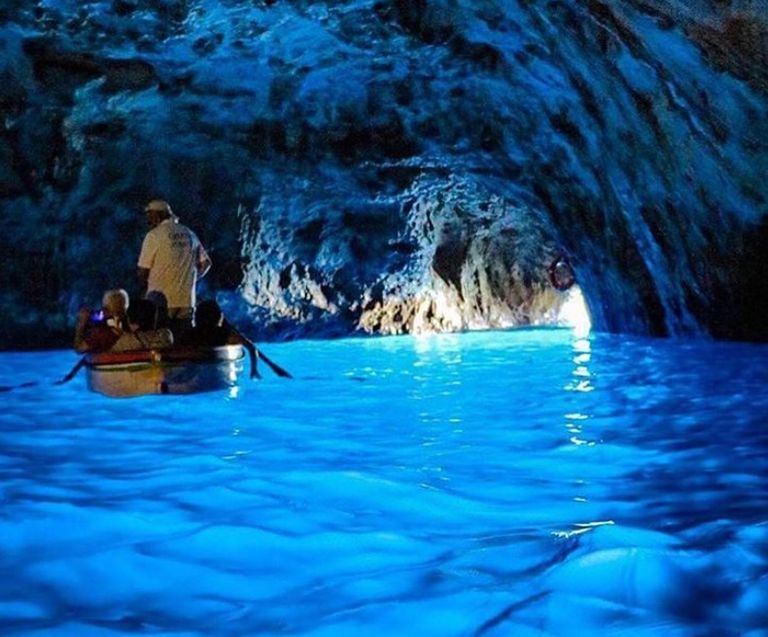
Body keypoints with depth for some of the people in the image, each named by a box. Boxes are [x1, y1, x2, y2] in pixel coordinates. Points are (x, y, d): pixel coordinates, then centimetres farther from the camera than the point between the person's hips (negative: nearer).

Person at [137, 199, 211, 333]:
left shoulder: (154, 235, -5)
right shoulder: (189, 234, 10)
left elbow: (143, 271, -4)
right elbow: (205, 263, 15)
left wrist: (146, 288, 14)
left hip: (160, 301, -4)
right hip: (186, 302, 5)